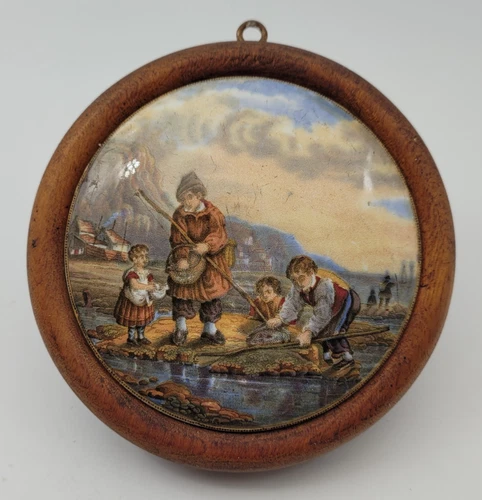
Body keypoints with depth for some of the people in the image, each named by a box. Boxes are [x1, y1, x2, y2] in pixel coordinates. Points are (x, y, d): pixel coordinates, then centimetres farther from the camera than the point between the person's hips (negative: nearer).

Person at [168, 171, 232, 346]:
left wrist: (207, 245, -45)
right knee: (181, 286, -3)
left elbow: (219, 234, -24)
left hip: (210, 256, 0)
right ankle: (181, 328, 17)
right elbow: (177, 239, -15)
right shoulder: (179, 215, -9)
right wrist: (181, 258, -32)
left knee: (212, 289, 6)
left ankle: (210, 329, 25)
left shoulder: (213, 213, -11)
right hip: (187, 255, 0)